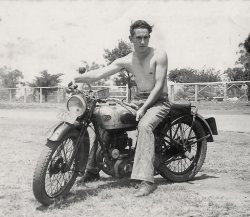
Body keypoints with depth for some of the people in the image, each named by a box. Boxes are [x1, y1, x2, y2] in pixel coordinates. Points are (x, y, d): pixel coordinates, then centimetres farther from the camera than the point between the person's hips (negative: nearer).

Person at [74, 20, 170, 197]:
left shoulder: (159, 55, -9)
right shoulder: (126, 61, 3)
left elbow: (159, 85, -15)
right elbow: (100, 73, -6)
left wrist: (143, 108, -25)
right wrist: (74, 79, -21)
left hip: (159, 101, -6)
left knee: (144, 125, -38)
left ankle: (147, 180, -44)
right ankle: (92, 169, 6)